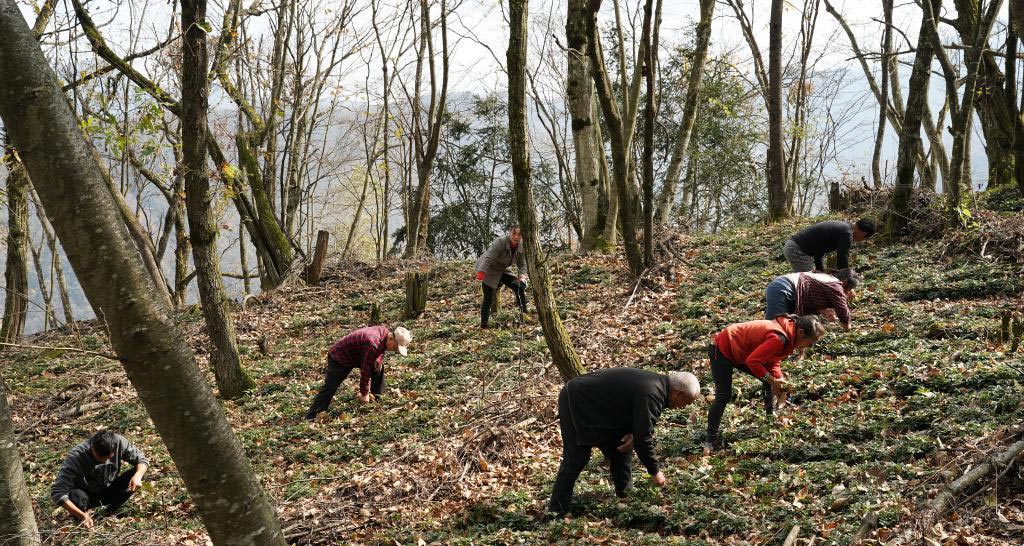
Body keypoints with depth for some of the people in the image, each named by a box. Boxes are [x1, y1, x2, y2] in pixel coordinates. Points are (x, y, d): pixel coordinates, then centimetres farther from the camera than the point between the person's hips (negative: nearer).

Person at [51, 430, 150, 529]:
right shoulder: (76, 457, -33)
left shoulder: (119, 442, -24)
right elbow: (57, 492, -36)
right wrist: (83, 516, -43)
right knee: (77, 496, -38)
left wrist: (138, 475, -36)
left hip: (108, 491, 3)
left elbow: (142, 460, -11)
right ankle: (79, 519, -2)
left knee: (135, 473, -21)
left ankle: (112, 510, 1)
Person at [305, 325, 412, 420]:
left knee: (379, 367, 7)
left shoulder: (385, 332, -9)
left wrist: (379, 360, -13)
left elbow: (378, 352, 12)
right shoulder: (373, 344, -37)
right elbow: (365, 370, -30)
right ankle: (311, 417, -15)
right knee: (330, 388, -15)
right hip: (339, 358, -9)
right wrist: (364, 394, -19)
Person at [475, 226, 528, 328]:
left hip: (501, 271, 6)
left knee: (519, 287, -6)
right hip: (488, 270, -6)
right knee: (489, 298, -11)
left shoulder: (521, 247, -9)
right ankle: (483, 325, -3)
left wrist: (522, 276, -20)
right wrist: (480, 274, -49)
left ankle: (523, 314, 5)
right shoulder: (499, 242, -29)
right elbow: (488, 259, -38)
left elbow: (522, 265, 0)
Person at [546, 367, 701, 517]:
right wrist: (655, 471, -13)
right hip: (575, 404, -10)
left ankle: (625, 498, 20)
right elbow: (643, 438, -25)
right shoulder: (651, 395, -27)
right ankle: (556, 510, 1)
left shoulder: (655, 382, 3)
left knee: (621, 452, 10)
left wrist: (633, 435, -8)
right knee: (576, 459, -8)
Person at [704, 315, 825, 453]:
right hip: (722, 350, -10)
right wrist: (773, 381, -22)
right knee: (723, 396, -14)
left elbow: (772, 361, 6)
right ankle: (711, 440, -9)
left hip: (740, 351, 10)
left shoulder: (788, 334, -1)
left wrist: (780, 380, -11)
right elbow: (752, 361, -32)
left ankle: (771, 414, 19)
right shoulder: (779, 338, -32)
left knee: (771, 379, 7)